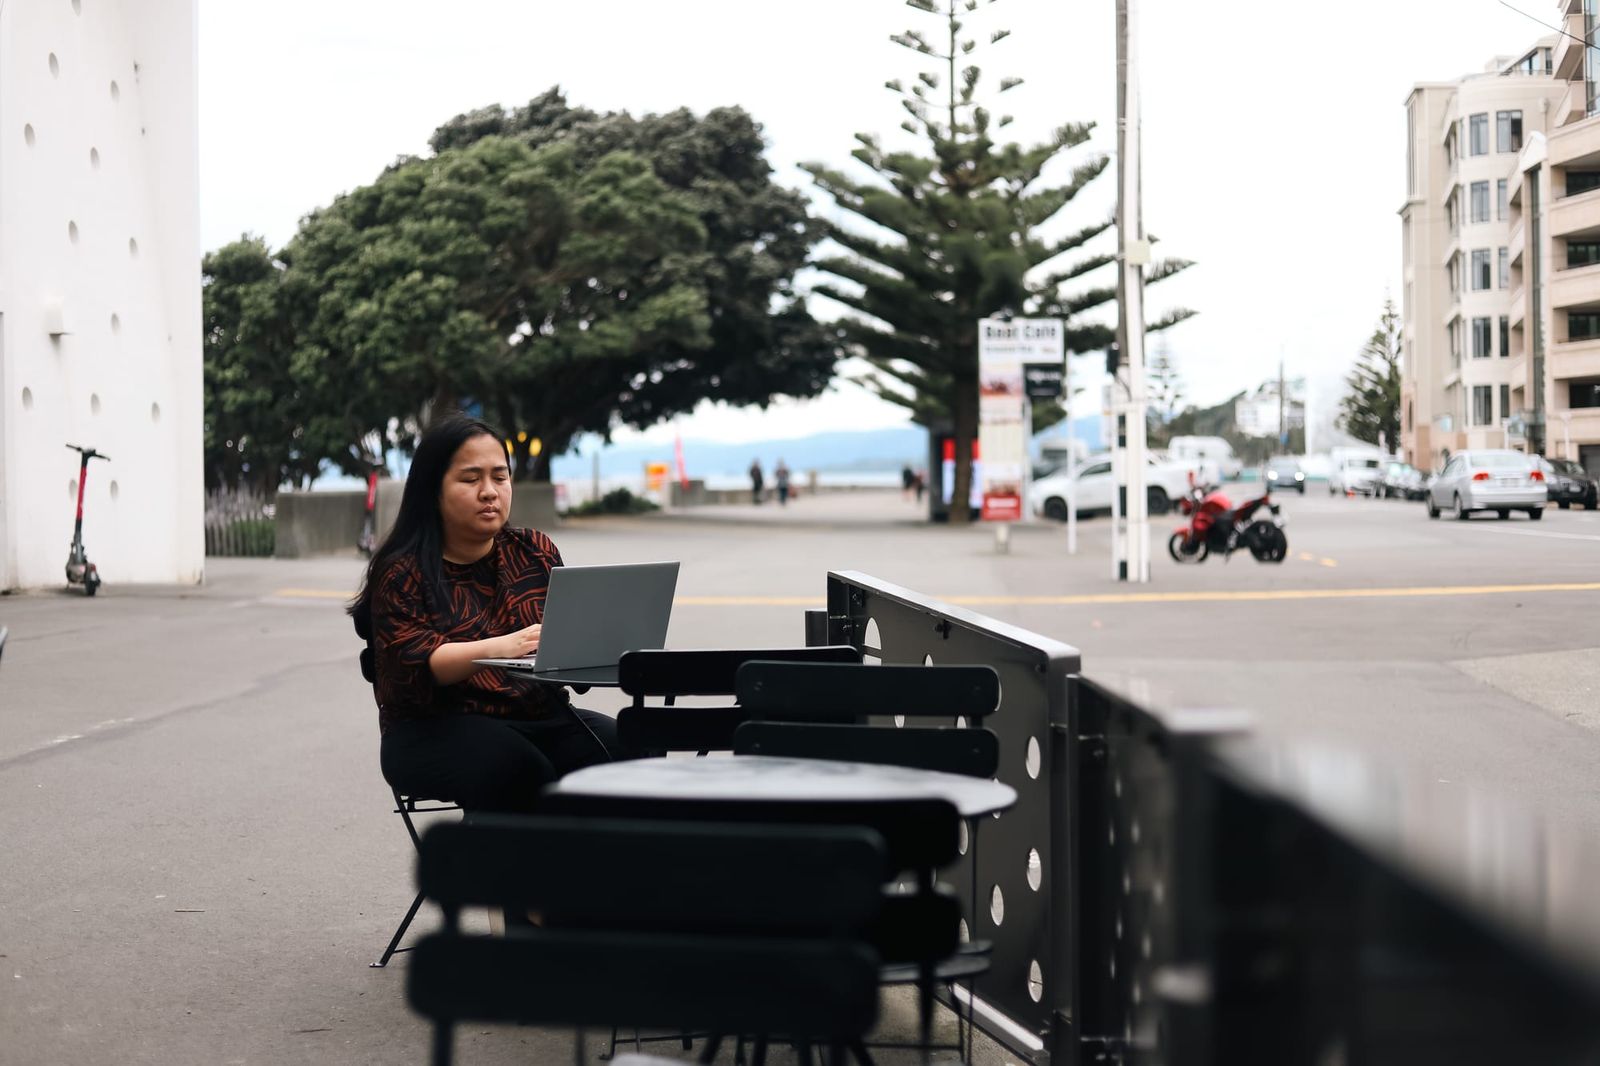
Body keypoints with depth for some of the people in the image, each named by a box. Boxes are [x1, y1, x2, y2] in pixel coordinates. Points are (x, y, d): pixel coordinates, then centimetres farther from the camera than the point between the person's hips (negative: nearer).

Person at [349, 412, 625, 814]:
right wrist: (501, 647, -32)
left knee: (629, 748, -25)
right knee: (523, 771, -36)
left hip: (542, 718, 4)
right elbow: (413, 664, -15)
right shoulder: (402, 573, 0)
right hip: (435, 731, -4)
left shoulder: (535, 551, 14)